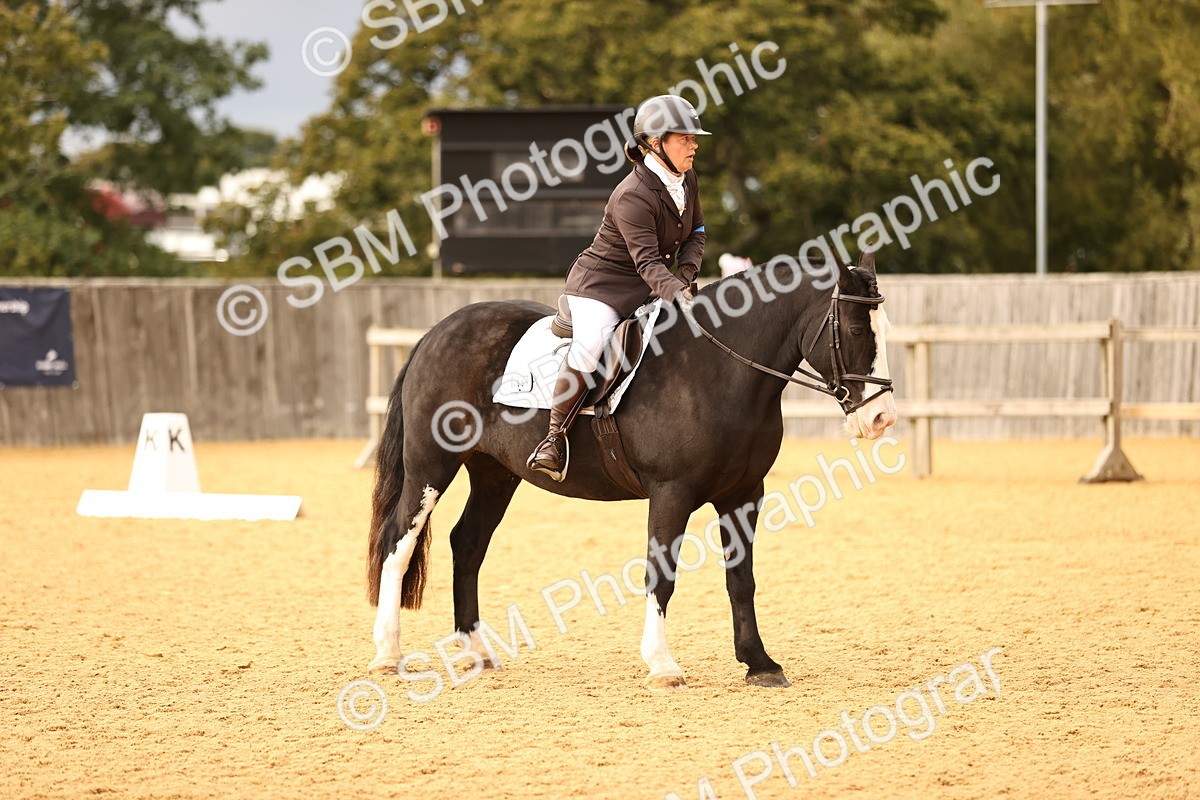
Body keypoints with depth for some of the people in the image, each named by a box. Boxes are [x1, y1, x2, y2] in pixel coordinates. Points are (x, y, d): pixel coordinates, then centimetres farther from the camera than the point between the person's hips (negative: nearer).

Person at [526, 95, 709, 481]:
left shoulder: (688, 180, 0)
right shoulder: (633, 197, -25)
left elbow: (696, 231, 12)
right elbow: (648, 261, -31)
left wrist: (686, 273, -6)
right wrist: (677, 293, -46)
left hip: (649, 289, 8)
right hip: (601, 285, -8)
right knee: (587, 350, -31)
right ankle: (554, 438, -18)